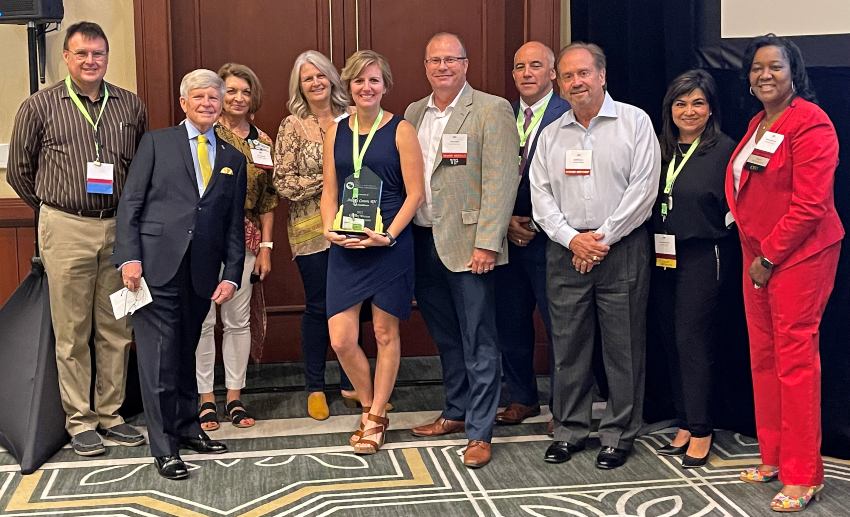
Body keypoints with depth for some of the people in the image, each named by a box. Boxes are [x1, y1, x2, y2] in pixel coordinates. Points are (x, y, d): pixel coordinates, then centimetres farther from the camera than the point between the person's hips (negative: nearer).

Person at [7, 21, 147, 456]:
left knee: (116, 330, 9)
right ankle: (79, 421, 14)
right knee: (72, 332, 3)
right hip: (66, 230, -2)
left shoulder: (130, 106, 5)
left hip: (119, 228, 3)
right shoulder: (40, 106, -1)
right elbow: (19, 170, 7)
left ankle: (110, 414, 21)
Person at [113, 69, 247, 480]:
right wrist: (129, 256, -10)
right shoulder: (156, 142, 7)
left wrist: (232, 274, 4)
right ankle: (163, 447, 5)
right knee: (160, 357, -2)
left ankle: (187, 427, 26)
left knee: (185, 352, 12)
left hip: (201, 273, 3)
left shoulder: (233, 159, 16)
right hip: (157, 266, -3)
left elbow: (235, 224, 13)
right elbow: (130, 203, 1)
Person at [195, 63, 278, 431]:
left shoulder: (262, 143, 8)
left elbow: (267, 200, 10)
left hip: (244, 238, 4)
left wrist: (266, 246, 6)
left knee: (239, 319, 7)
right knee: (203, 319, 2)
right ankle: (206, 397, 13)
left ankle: (234, 396, 18)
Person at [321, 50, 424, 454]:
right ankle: (370, 408, 24)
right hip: (345, 247, 4)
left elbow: (415, 193, -7)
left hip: (389, 244, -3)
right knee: (341, 340, -1)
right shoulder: (336, 132, 9)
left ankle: (376, 419, 21)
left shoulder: (400, 130, -4)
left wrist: (388, 235, -17)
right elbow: (329, 191, 10)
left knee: (385, 333, 7)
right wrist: (329, 229, -7)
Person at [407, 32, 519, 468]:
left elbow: (500, 182, -12)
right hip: (425, 242, 6)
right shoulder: (414, 113, 12)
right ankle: (456, 413, 30)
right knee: (445, 338, 16)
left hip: (468, 244, -6)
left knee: (478, 344, 1)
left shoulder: (492, 110, -7)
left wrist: (486, 244, -17)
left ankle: (480, 432, 8)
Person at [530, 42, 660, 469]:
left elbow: (643, 187, -7)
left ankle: (618, 434, 14)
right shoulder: (551, 134, 12)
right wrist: (573, 239, -7)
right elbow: (540, 195, 7)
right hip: (566, 250, 4)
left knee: (623, 346, 2)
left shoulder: (634, 122, 0)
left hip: (622, 248, -3)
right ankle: (569, 429, 20)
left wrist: (603, 237, -10)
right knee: (568, 345, 8)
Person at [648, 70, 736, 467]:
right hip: (662, 256, 6)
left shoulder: (724, 150, -7)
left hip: (703, 257, -6)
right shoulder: (661, 150, 10)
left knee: (693, 341, -4)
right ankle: (684, 425, 21)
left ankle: (700, 432, 7)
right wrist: (653, 247, 2)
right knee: (671, 342, 10)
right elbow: (648, 202, 11)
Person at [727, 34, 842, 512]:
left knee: (795, 360, -5)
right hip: (758, 256, 8)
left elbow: (810, 203, -17)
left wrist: (770, 255, -13)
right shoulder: (757, 125, 15)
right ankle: (773, 458, 22)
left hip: (799, 255, -8)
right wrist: (755, 252, 12)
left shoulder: (810, 122, -12)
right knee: (763, 359, 11)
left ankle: (803, 475, 4)